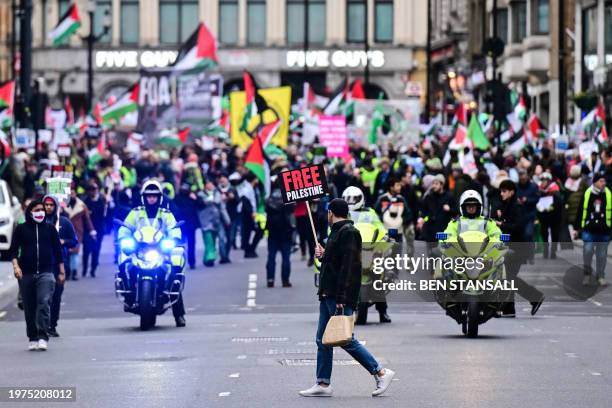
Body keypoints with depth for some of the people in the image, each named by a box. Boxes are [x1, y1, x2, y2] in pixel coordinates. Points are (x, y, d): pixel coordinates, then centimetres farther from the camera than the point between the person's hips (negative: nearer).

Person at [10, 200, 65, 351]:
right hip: (26, 274, 1)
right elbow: (13, 249, 3)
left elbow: (57, 251, 12)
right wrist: (15, 266, -14)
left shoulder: (50, 228, 9)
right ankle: (32, 339, 13)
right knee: (29, 308, 4)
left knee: (44, 303, -18)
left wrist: (61, 272, 10)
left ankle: (43, 337, -21)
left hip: (46, 273, -1)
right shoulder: (21, 229, 6)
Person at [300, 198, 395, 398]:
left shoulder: (348, 232, -13)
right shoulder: (338, 232, 19)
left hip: (339, 297, -10)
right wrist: (324, 255, 9)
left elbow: (348, 266, -21)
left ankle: (381, 373, -1)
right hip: (328, 295, 10)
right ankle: (323, 384, 10)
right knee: (323, 341, 8)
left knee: (346, 340, -8)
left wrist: (341, 298, -26)